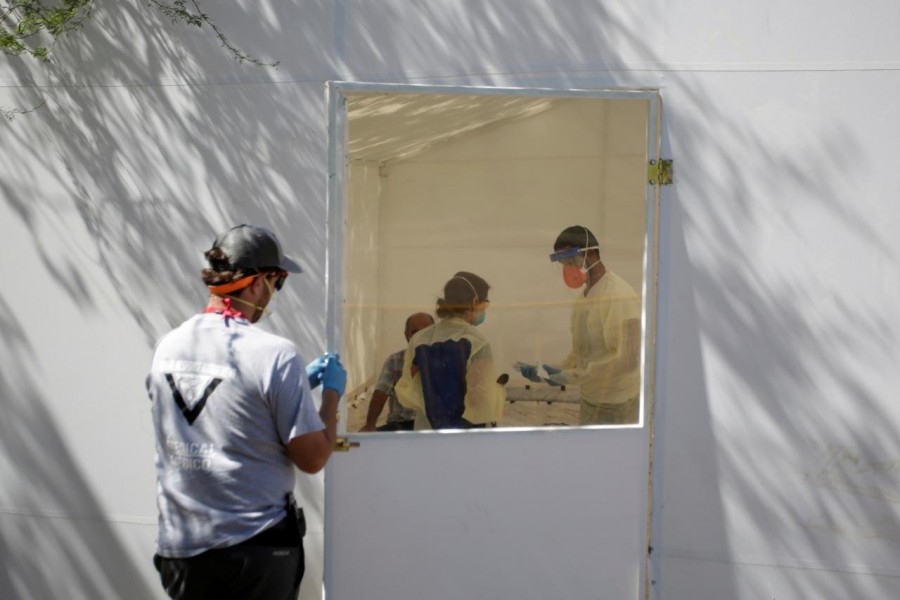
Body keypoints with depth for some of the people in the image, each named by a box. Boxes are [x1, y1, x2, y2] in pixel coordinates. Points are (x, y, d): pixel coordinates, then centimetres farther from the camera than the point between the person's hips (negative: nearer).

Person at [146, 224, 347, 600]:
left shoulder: (167, 347, 3)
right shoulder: (274, 354, -15)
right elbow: (313, 458, -11)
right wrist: (332, 391, 5)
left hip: (180, 548, 5)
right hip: (257, 551, -5)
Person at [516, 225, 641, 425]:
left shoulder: (620, 296, -17)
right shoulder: (583, 299, 10)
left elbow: (626, 359, -24)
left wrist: (570, 376, -24)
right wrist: (551, 370, -2)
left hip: (616, 408, -8)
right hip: (589, 401, 8)